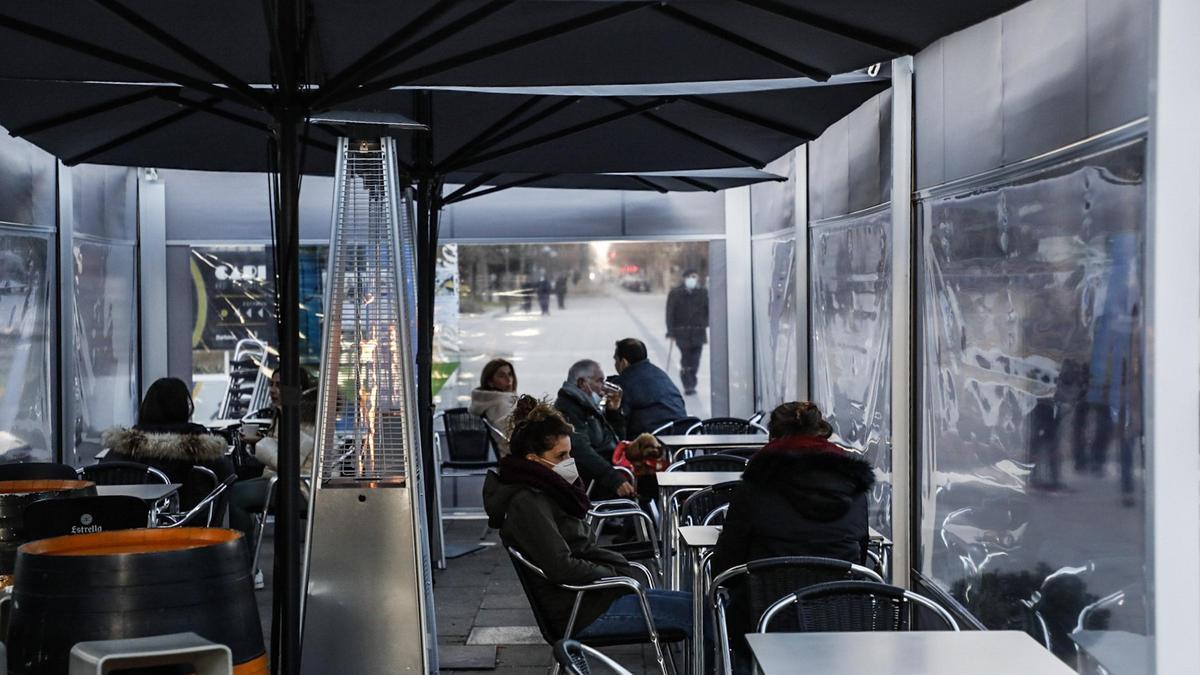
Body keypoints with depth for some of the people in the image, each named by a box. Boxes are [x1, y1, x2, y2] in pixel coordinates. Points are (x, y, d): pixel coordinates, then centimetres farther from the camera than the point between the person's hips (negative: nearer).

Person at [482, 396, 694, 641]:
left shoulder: (545, 492, 13)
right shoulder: (527, 503, -17)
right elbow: (561, 567, -23)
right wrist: (615, 574, -12)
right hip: (583, 612, -10)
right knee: (691, 608, -14)